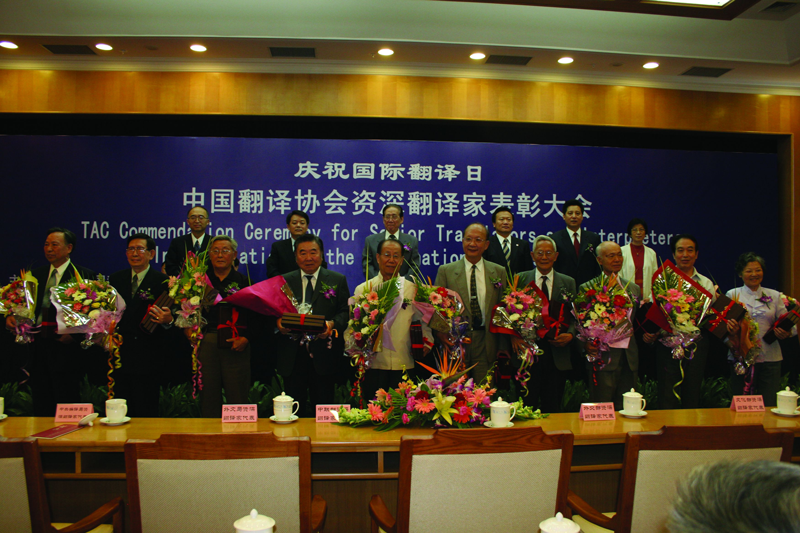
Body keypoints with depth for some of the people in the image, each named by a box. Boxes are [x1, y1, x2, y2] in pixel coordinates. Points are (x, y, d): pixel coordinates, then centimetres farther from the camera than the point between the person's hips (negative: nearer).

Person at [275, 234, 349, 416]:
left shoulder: (338, 280, 9)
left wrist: (332, 324, -16)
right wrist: (278, 321, -11)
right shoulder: (284, 281, 13)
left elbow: (346, 312, 3)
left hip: (323, 354, -1)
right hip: (292, 355, 2)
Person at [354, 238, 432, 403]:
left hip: (405, 366, 1)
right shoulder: (363, 289, 8)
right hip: (372, 366, 0)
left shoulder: (413, 289, 10)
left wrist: (426, 343, -6)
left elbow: (422, 321, 10)